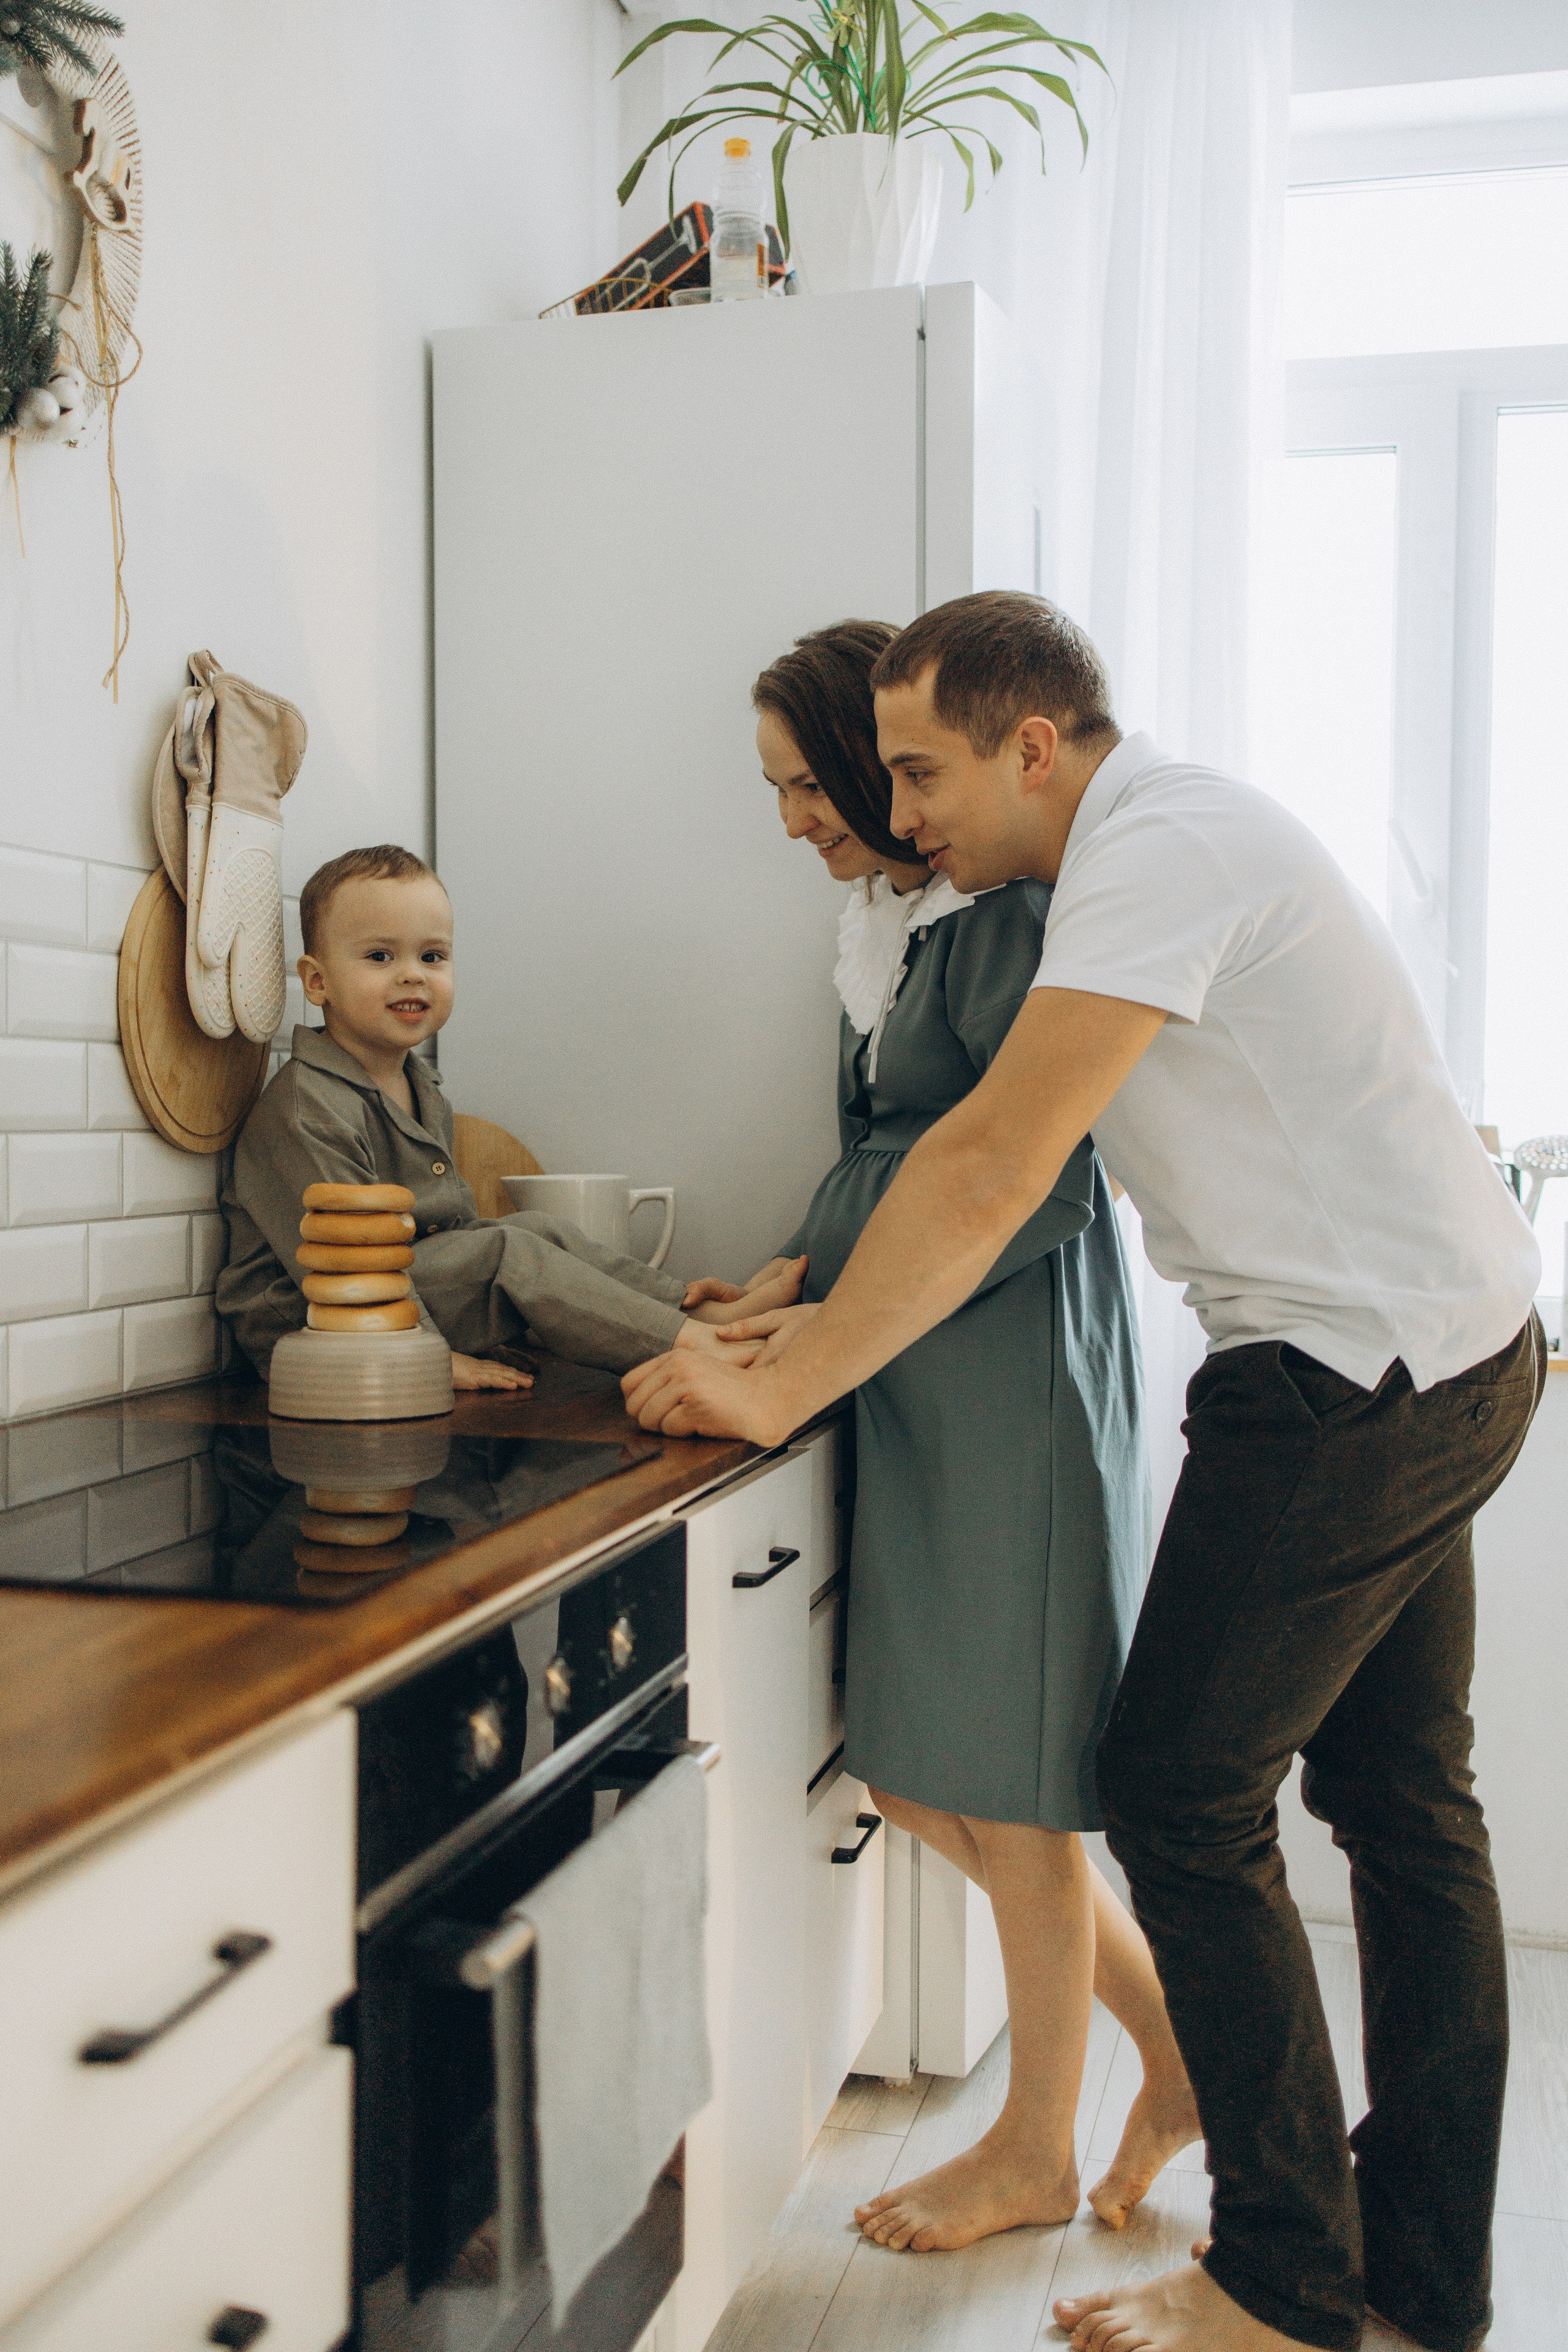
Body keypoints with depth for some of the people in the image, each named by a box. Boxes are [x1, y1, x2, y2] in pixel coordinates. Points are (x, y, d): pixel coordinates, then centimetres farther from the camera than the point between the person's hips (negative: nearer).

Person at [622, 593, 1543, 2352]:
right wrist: (822, 1314, 13)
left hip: (1351, 1379, -10)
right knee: (1405, 1808, 15)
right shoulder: (1164, 837, 14)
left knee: (1183, 1806, -2)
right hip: (1451, 1354, 10)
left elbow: (995, 1168, -26)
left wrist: (785, 1388, -21)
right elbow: (1007, 1167, 16)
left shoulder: (1159, 847, -18)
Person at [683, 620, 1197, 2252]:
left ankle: (1033, 2151, 25)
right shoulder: (885, 923, 14)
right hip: (916, 1382, 9)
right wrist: (800, 1277, 3)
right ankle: (1176, 2045, 30)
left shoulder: (1007, 914, -14)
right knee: (912, 1768, 12)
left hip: (1014, 1370, -9)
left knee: (1006, 1777, 4)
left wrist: (828, 1312, -16)